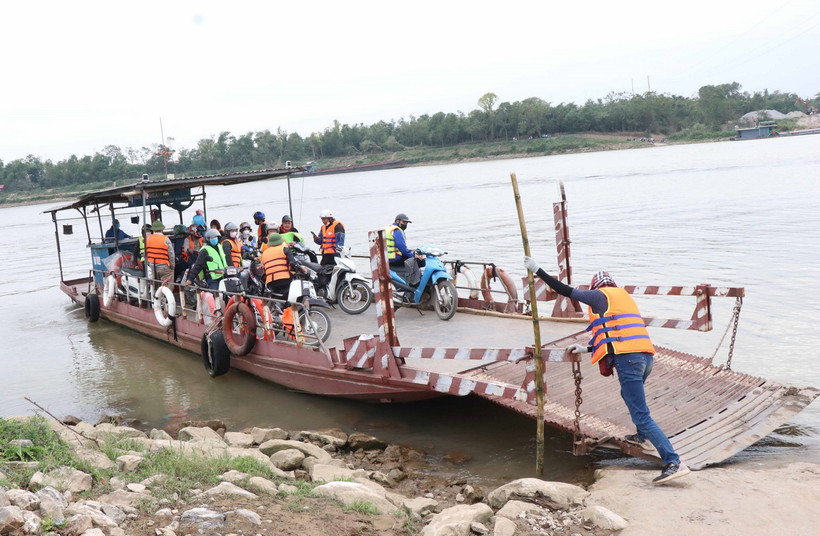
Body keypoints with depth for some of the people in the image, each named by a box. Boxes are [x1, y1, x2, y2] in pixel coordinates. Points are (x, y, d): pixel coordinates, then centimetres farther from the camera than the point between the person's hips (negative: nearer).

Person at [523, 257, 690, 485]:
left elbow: (567, 291, 2)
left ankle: (674, 463, -16)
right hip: (646, 356, 9)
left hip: (628, 359, -9)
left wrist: (537, 270, 8)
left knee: (641, 415, -10)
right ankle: (642, 435, 56)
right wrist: (586, 349, 41)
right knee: (629, 395, 37)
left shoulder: (600, 295, 5)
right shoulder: (625, 297, 29)